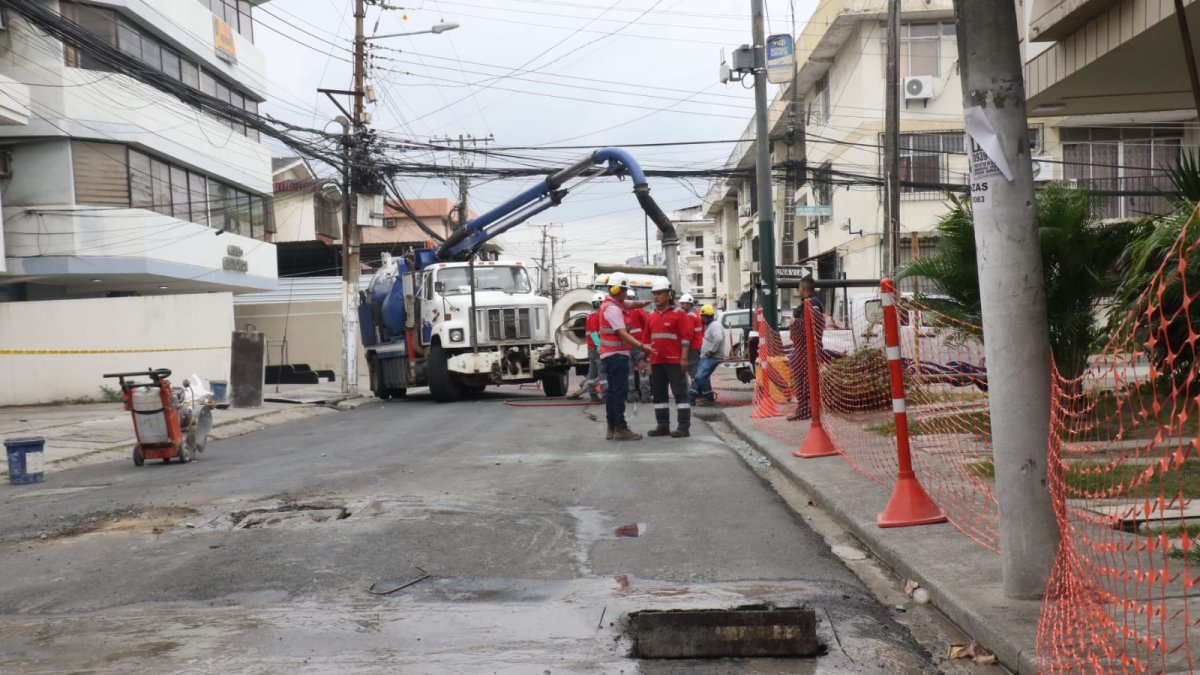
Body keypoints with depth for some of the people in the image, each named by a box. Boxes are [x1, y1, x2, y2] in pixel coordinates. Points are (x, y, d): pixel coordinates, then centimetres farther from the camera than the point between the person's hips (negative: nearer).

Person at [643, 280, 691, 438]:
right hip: (656, 362, 7)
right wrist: (649, 361, 14)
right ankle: (663, 426, 18)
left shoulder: (678, 314, -3)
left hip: (675, 361, -7)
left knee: (680, 393, -4)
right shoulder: (650, 316, 14)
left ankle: (684, 427, -4)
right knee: (659, 394, 10)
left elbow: (685, 337, -8)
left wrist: (684, 358, -15)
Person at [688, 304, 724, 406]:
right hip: (705, 357, 11)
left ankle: (710, 398, -7)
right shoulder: (709, 325, 18)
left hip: (712, 358, -11)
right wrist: (702, 349, 15)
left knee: (701, 377, -16)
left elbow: (718, 338, -33)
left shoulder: (715, 325, -16)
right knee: (698, 377, 11)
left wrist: (711, 351, -26)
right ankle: (691, 397, 14)